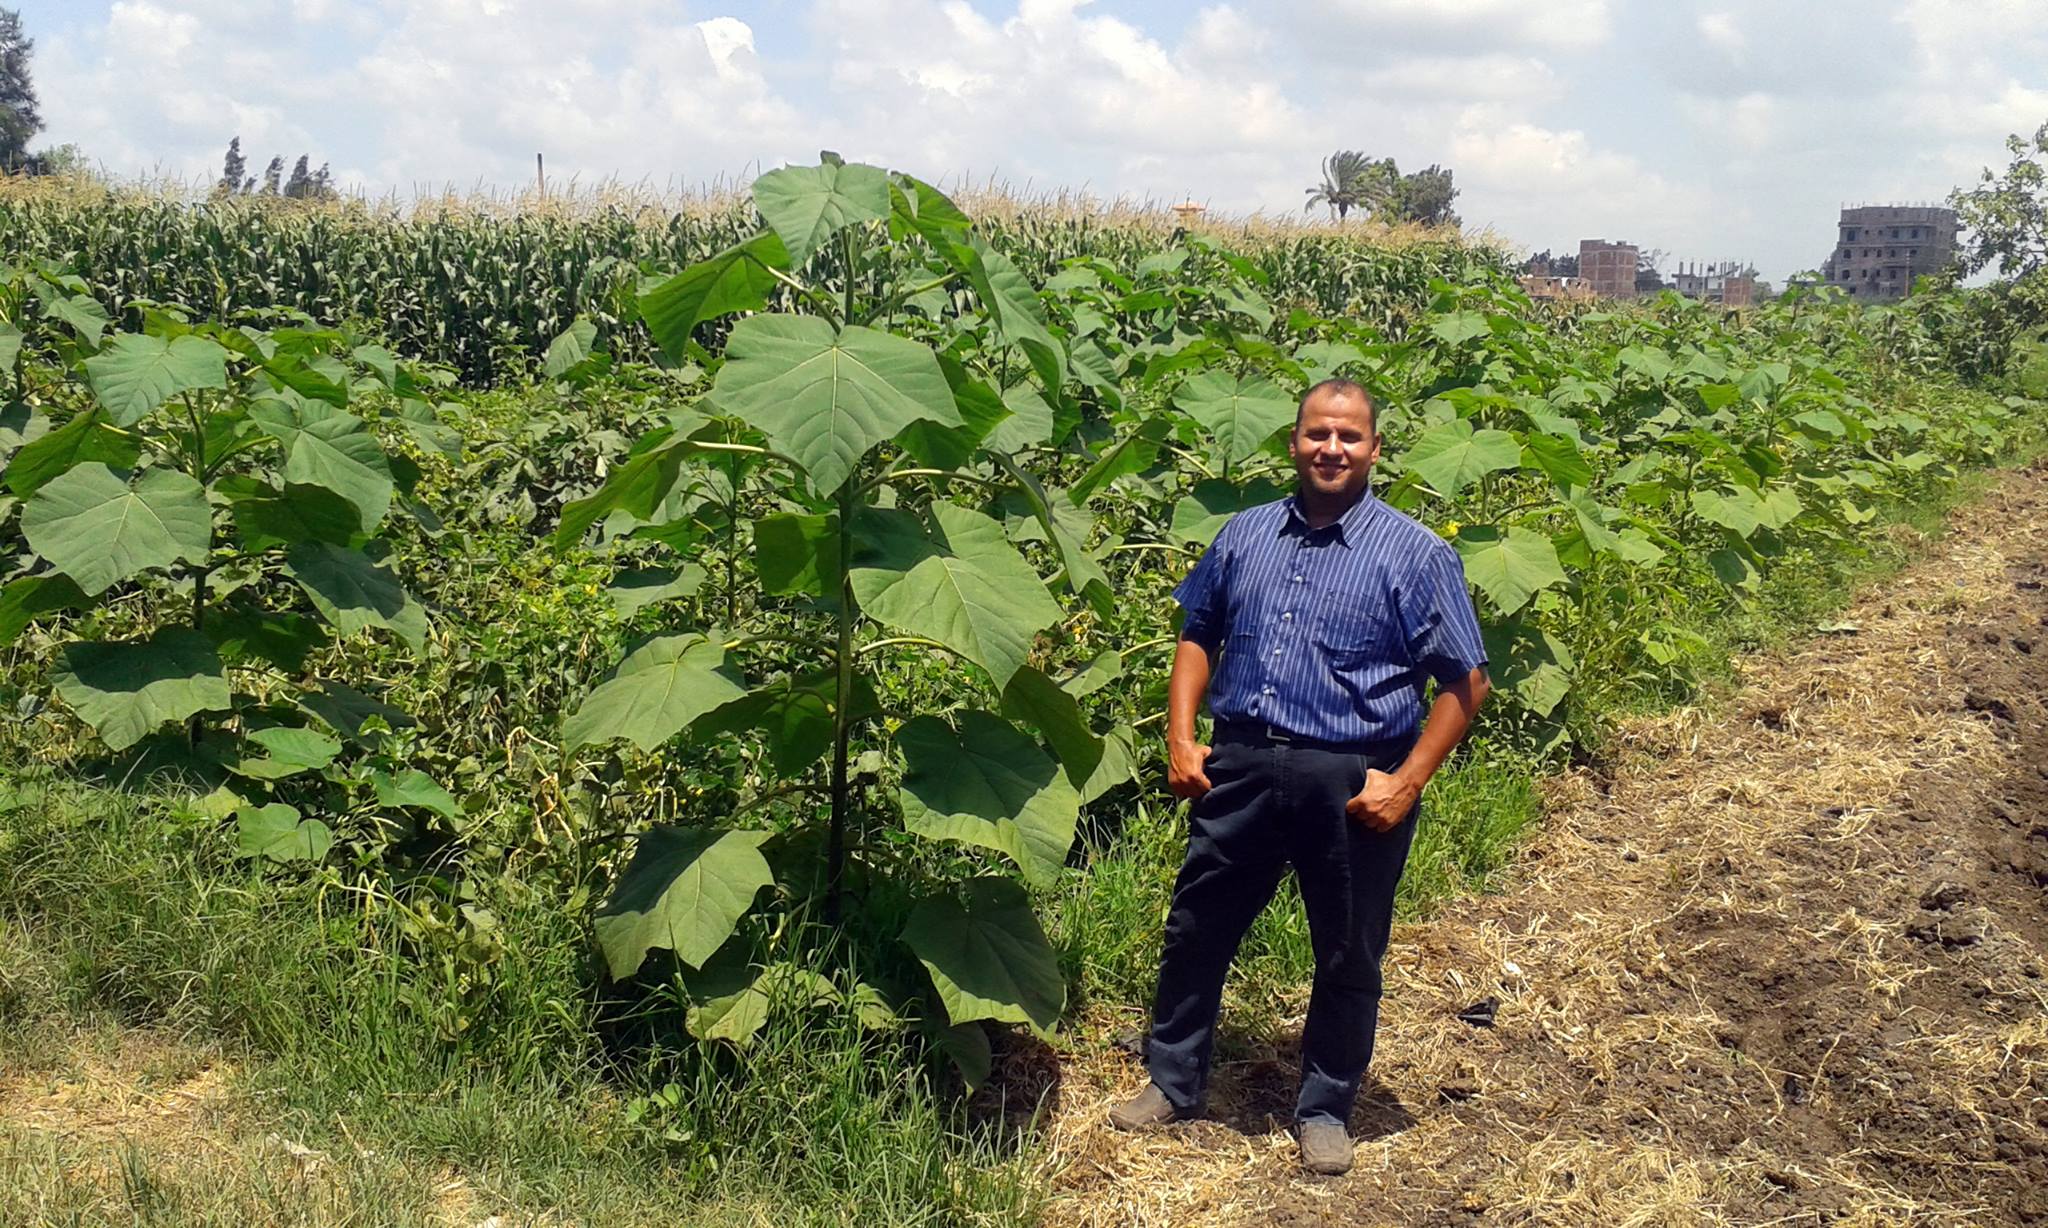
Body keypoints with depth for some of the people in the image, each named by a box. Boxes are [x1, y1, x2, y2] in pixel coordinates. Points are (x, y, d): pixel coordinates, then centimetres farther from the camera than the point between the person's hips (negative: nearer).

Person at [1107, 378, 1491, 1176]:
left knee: (1347, 958, 10)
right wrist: (1181, 738, 4)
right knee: (1197, 929, 12)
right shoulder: (1245, 534, 7)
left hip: (1353, 782, -3)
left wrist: (1406, 782, -12)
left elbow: (1465, 681, -5)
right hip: (1240, 766, 3)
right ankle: (1173, 1082, 30)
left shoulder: (1415, 555, -6)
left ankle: (1324, 1109, 29)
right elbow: (1198, 635, 16)